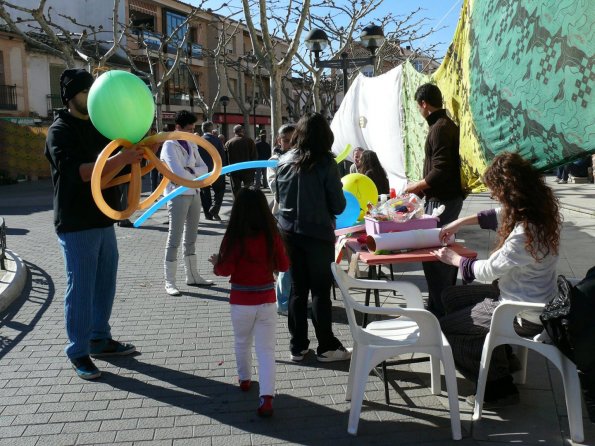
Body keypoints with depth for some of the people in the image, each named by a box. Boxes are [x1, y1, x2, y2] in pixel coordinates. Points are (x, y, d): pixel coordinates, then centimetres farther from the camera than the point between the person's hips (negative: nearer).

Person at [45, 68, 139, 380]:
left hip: (104, 219, 8)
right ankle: (78, 351, 10)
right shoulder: (60, 130, -8)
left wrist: (133, 153, 0)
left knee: (105, 283, 14)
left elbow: (116, 167, 22)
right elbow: (75, 170, -24)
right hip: (77, 224, -8)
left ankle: (100, 339, 29)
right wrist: (118, 160, -34)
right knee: (81, 288, -2)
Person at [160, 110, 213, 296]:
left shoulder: (192, 145, 12)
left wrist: (191, 171, -13)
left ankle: (192, 275, 24)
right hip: (178, 195, -7)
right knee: (174, 238, -4)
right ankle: (169, 282, 1)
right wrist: (195, 174, -7)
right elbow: (178, 173, -21)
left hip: (194, 193, 7)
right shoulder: (170, 145, -9)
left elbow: (204, 168, 6)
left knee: (191, 237, 14)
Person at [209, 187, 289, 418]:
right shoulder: (272, 235, -6)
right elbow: (284, 265, 2)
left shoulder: (234, 237, -14)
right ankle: (266, 397, -8)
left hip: (241, 301, -1)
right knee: (266, 349, 2)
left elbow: (225, 270, -15)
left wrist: (216, 263, 6)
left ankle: (244, 379, 42)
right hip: (266, 300, 1)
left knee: (242, 342, 23)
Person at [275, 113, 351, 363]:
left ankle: (297, 346, 19)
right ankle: (326, 347, 14)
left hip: (289, 232, 4)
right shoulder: (326, 163, -12)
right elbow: (338, 205, -9)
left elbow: (278, 198, 11)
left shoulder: (284, 161, 1)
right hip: (318, 233, -4)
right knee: (321, 290, 6)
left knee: (297, 288, 12)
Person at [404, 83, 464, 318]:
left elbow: (440, 172, -24)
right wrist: (424, 186, 18)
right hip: (450, 195, 11)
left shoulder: (439, 128, -18)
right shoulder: (448, 124, 13)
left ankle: (438, 306, 2)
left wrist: (415, 186, -12)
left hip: (441, 199, -11)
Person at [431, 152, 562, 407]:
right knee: (451, 297, 18)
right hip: (524, 296, 9)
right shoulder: (536, 209, -6)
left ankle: (498, 387, 11)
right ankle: (503, 359, 27)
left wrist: (455, 259, -2)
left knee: (445, 326, -1)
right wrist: (459, 223, 16)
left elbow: (489, 270, -19)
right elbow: (498, 214, 15)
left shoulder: (525, 234, -33)